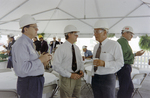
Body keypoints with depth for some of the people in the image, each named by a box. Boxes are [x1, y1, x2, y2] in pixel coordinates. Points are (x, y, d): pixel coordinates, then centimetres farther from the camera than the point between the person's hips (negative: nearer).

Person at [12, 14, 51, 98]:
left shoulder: (29, 43, 13)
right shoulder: (21, 44, -19)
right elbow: (23, 68, -28)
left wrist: (42, 63, 3)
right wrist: (40, 60, -20)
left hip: (35, 82, 10)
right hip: (28, 84, -10)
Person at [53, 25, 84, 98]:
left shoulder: (76, 48, 8)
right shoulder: (61, 48, -13)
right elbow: (56, 66, -18)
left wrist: (81, 70, -3)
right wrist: (70, 75, -21)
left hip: (77, 77, 6)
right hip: (66, 78, -6)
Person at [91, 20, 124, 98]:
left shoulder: (114, 45, -11)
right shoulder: (96, 47, 10)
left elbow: (120, 63, -16)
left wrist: (104, 63, -27)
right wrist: (93, 72, 5)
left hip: (108, 78, -6)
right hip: (95, 78, 6)